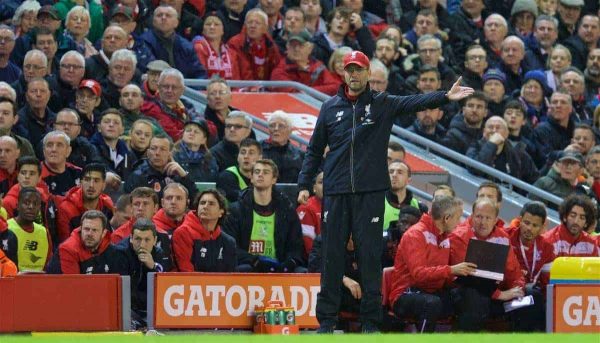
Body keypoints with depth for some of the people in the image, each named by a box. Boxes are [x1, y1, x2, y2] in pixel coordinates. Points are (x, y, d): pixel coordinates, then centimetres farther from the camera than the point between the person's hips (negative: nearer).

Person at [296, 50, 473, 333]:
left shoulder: (383, 105, 5)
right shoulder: (331, 108, 11)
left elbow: (415, 103, -11)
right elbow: (315, 150, 15)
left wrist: (446, 97, -29)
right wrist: (304, 185, 6)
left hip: (370, 193, -2)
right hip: (335, 193, 2)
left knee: (370, 256, -1)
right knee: (332, 256, 3)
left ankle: (370, 320, 3)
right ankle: (327, 318, 8)